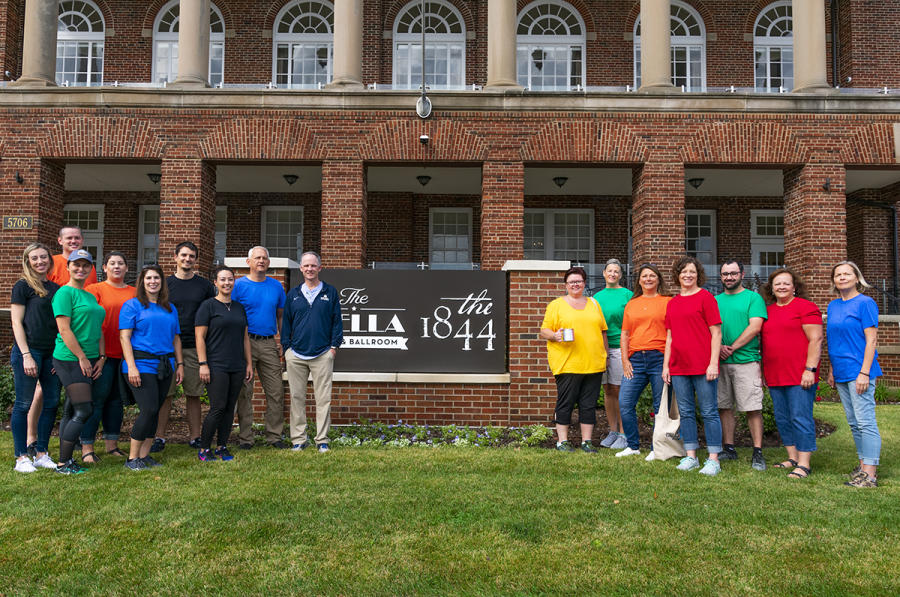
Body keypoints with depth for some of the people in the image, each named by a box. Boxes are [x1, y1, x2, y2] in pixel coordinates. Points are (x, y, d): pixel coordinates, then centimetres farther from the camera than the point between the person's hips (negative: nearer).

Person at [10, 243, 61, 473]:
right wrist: (26, 355, -13)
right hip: (29, 351, -6)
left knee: (52, 403, 7)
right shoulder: (23, 286, -2)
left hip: (53, 353, 6)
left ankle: (42, 454, 18)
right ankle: (21, 458, 8)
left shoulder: (55, 288, 14)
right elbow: (17, 323, -6)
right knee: (23, 404, 0)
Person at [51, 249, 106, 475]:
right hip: (69, 360, -8)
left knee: (71, 411, 11)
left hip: (90, 361, 8)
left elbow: (98, 329, 19)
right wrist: (82, 357, -14)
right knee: (84, 410, -11)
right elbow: (64, 329, -15)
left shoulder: (91, 296, 18)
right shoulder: (65, 293, -8)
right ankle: (63, 463, -2)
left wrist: (101, 357, 9)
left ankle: (66, 460, 17)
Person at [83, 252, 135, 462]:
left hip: (125, 354, 5)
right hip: (103, 353, -4)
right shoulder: (95, 290, 1)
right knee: (97, 399, -5)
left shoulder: (134, 293, 13)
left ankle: (111, 444, 19)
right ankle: (87, 448, 2)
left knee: (117, 399, 11)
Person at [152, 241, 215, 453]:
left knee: (194, 394, 6)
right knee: (165, 394, 1)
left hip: (195, 347, 1)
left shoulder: (204, 285, 9)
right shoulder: (165, 284, 6)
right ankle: (159, 438, 9)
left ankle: (195, 437, 13)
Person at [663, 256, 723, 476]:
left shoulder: (705, 297, -2)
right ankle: (690, 457, 19)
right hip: (679, 367, 6)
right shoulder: (672, 303, 14)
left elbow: (716, 332, -6)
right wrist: (665, 365, 12)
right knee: (685, 413, 10)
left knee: (709, 412, -1)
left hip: (703, 367, -6)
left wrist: (713, 363, -12)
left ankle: (713, 459, 6)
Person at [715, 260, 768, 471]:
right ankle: (729, 449, 16)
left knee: (753, 408, -4)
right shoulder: (716, 300, 16)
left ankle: (757, 453, 2)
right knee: (724, 407, 7)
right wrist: (718, 347, -8)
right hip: (720, 362, 5)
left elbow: (754, 327, -9)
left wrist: (732, 348, -13)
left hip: (746, 361, -4)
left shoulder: (753, 298, 2)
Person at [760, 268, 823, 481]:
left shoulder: (805, 307, -3)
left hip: (800, 375, -7)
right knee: (782, 419, 11)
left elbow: (816, 340, -9)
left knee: (801, 418, -5)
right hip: (775, 376, 7)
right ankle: (793, 458, 22)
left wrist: (810, 369, -15)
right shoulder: (767, 310, 16)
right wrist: (764, 372, 17)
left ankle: (804, 464, 1)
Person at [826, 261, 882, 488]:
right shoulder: (833, 306, 13)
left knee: (865, 422, -6)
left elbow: (871, 340, -11)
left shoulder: (865, 303, -7)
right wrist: (831, 371, 16)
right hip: (841, 374, 7)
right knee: (854, 423, 13)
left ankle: (870, 474, -4)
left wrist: (864, 373, -17)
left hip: (859, 372, -7)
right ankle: (864, 466, 23)